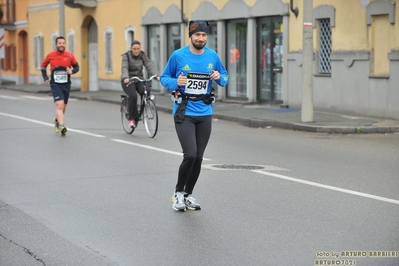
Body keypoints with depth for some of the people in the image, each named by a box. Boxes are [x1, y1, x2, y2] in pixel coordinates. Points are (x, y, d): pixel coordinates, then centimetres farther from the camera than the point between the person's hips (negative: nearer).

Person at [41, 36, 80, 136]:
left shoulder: (70, 56, 0)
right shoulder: (50, 56, -1)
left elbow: (76, 66, 11)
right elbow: (43, 65, 14)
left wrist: (72, 71, -10)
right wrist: (45, 77, 4)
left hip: (66, 85, 3)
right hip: (55, 84, -3)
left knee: (63, 107, 15)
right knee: (59, 105, -19)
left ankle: (57, 120, 42)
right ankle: (61, 126, -24)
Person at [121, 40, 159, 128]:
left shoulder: (143, 55, 3)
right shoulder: (126, 56, -7)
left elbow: (149, 66, -9)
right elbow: (124, 68, -22)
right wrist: (126, 78, -42)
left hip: (139, 79, 3)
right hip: (128, 80, -3)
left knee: (146, 92, -29)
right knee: (133, 96, -29)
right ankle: (132, 118, -15)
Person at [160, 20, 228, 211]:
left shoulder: (213, 56, 2)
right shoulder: (178, 56, -6)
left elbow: (224, 78, 12)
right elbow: (164, 78, 2)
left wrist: (219, 77, -11)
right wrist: (175, 82, -18)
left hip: (205, 113, 4)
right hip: (184, 113, -4)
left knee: (198, 158, 8)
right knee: (190, 155, -15)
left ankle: (188, 194, 27)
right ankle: (178, 192, 7)